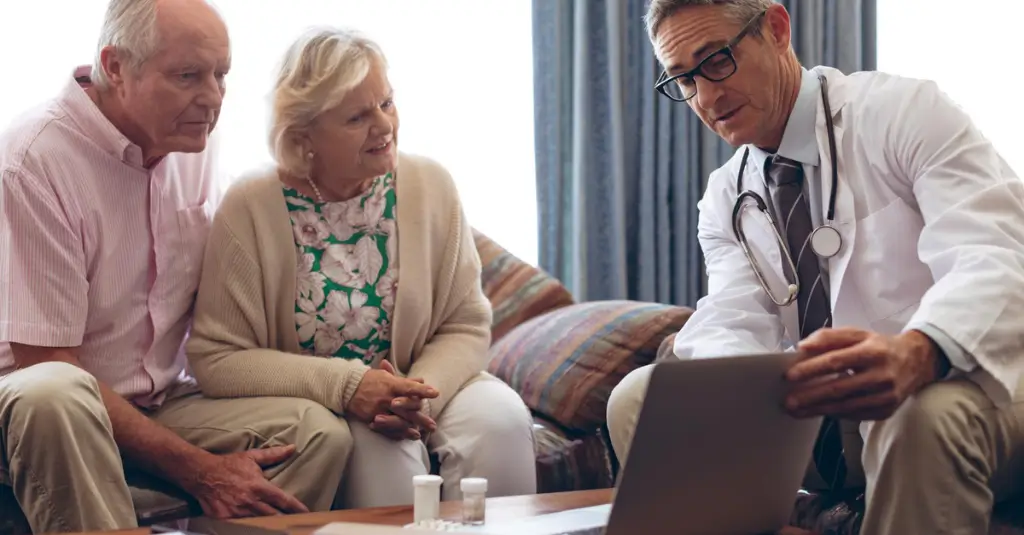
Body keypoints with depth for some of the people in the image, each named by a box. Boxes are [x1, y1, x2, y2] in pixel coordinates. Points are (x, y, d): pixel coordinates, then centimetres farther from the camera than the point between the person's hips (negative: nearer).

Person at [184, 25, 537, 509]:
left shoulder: (430, 185, -3)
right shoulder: (251, 207, -12)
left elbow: (466, 327, 0)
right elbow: (216, 358, -13)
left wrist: (417, 395, -21)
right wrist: (346, 387, -23)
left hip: (424, 383, 3)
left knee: (501, 418, -27)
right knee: (381, 447, -34)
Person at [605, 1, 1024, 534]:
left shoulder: (907, 112, -9)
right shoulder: (727, 198, 9)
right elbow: (736, 325, -6)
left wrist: (917, 355, -45)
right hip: (816, 413, 5)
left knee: (926, 414, -39)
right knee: (640, 398, -9)